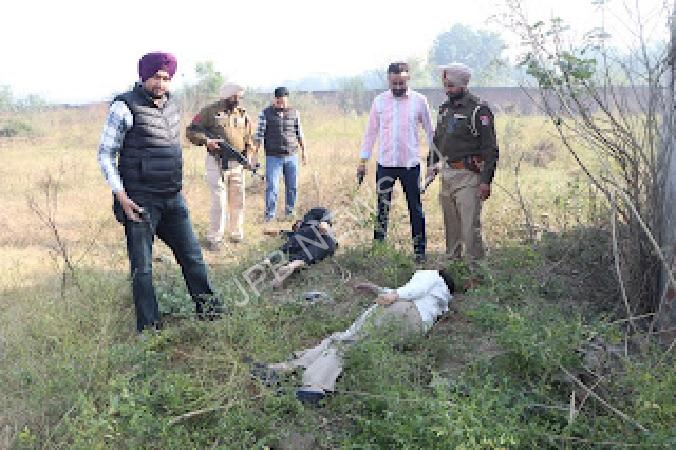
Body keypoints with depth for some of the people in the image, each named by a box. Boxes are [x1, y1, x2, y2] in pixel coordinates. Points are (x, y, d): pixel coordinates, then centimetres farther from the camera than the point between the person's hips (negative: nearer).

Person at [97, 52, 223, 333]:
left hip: (173, 198, 6)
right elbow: (105, 154, -8)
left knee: (192, 255, 12)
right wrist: (121, 196, -14)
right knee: (142, 268, 2)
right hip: (140, 201, -6)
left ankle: (208, 309, 27)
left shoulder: (172, 106, 11)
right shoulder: (125, 107, -10)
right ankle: (148, 328, 12)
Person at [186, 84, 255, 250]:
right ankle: (214, 238, 5)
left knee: (238, 201, 11)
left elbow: (249, 139, 15)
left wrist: (249, 156, -1)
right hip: (217, 162, -5)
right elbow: (191, 131, -5)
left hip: (237, 163, 5)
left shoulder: (243, 114, 10)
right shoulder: (210, 111, -5)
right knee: (219, 202, -6)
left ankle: (236, 234, 25)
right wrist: (206, 141, -20)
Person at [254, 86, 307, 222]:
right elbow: (259, 134, -3)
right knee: (272, 187, -7)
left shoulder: (295, 113, 6)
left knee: (293, 187, 6)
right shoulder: (265, 113, -2)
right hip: (273, 157, -3)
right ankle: (269, 215, -1)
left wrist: (303, 151, 14)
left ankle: (289, 213, 19)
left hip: (292, 156, 3)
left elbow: (299, 133, 14)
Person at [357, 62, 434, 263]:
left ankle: (420, 250, 12)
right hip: (385, 163, 1)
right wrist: (363, 161, 7)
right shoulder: (379, 101, 4)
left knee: (415, 209, 4)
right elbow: (371, 132, 10)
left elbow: (430, 131, 7)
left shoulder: (419, 100, 0)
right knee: (382, 208, 6)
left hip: (410, 163, -1)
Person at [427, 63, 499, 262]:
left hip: (468, 175, -7)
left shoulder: (478, 109, -10)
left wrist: (486, 180, -17)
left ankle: (473, 266, 0)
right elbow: (437, 140, 25)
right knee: (451, 224, 15)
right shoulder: (444, 108, 14)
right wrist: (431, 164, 14)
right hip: (447, 174, 8)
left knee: (470, 226, -7)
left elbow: (490, 147, -13)